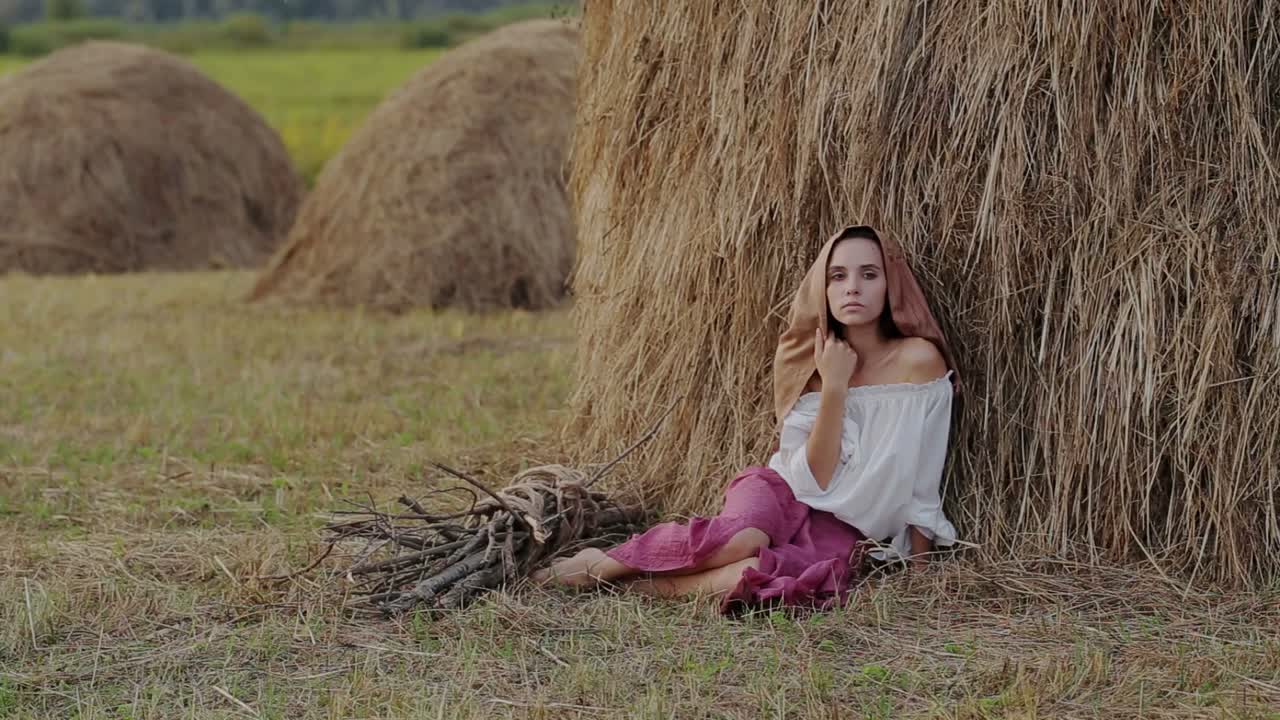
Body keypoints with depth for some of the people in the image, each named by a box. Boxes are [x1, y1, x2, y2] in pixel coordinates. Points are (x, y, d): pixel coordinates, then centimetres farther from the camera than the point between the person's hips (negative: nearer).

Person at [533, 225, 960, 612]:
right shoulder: (804, 357, -3)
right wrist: (833, 385, -20)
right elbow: (815, 477, -12)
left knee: (795, 581, -38)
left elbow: (915, 477, -7)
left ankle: (643, 585, -19)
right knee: (740, 540, -37)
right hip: (784, 488, 2)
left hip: (846, 527, -2)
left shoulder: (916, 360, -13)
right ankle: (603, 563, -16)